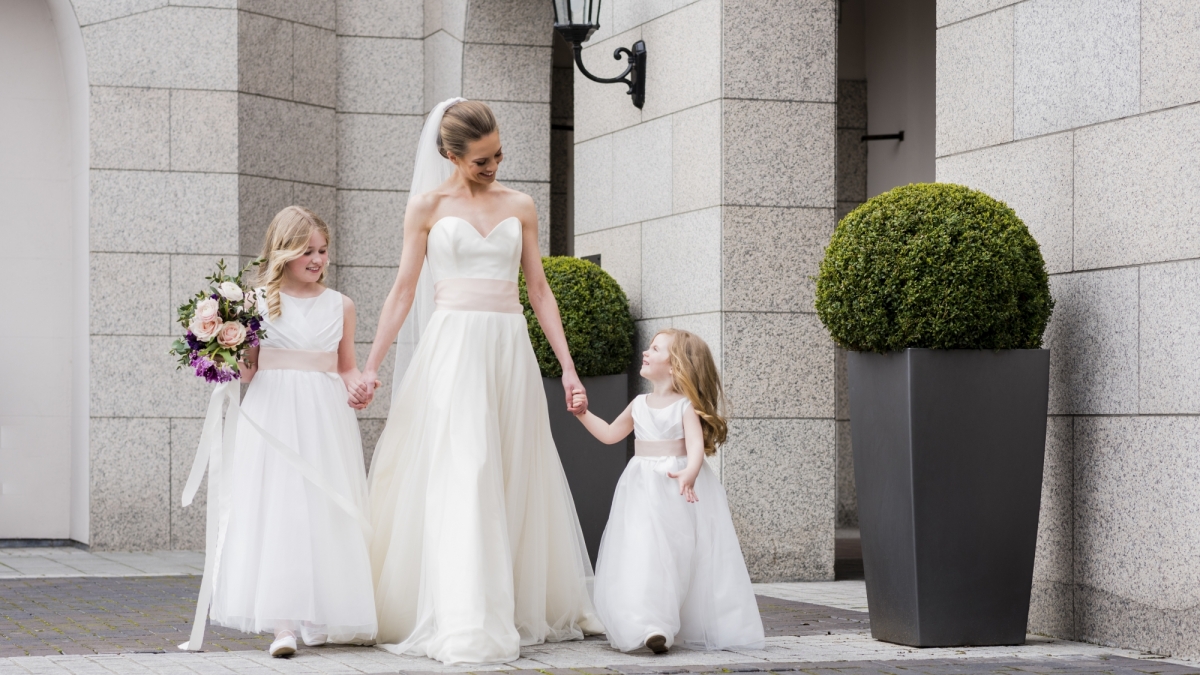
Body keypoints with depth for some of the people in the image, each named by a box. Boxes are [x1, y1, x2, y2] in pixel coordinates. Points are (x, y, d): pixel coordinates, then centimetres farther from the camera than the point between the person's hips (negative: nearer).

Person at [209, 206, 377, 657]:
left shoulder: (339, 306, 11)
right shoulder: (257, 301, 2)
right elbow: (247, 369, 6)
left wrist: (359, 386, -4)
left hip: (326, 416, 3)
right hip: (274, 412, -3)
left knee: (329, 510, 3)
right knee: (277, 507, -10)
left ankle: (330, 619, 13)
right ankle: (283, 623, -14)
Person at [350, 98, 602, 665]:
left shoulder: (520, 206, 11)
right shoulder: (428, 205, 4)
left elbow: (539, 289, 12)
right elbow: (404, 288, 4)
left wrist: (568, 366, 7)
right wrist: (371, 366, -2)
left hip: (510, 349, 3)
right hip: (451, 347, -3)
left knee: (516, 482, 6)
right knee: (458, 480, -11)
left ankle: (527, 608, 18)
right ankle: (464, 627, -13)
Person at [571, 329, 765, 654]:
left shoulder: (686, 406, -6)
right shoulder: (639, 405, 11)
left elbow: (696, 444, -20)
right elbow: (610, 434, 23)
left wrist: (690, 473, -39)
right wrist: (584, 414, 14)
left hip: (679, 490, -4)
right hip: (644, 490, 4)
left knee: (683, 560, 1)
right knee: (641, 553, -10)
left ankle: (693, 626, 11)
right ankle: (648, 624, -18)